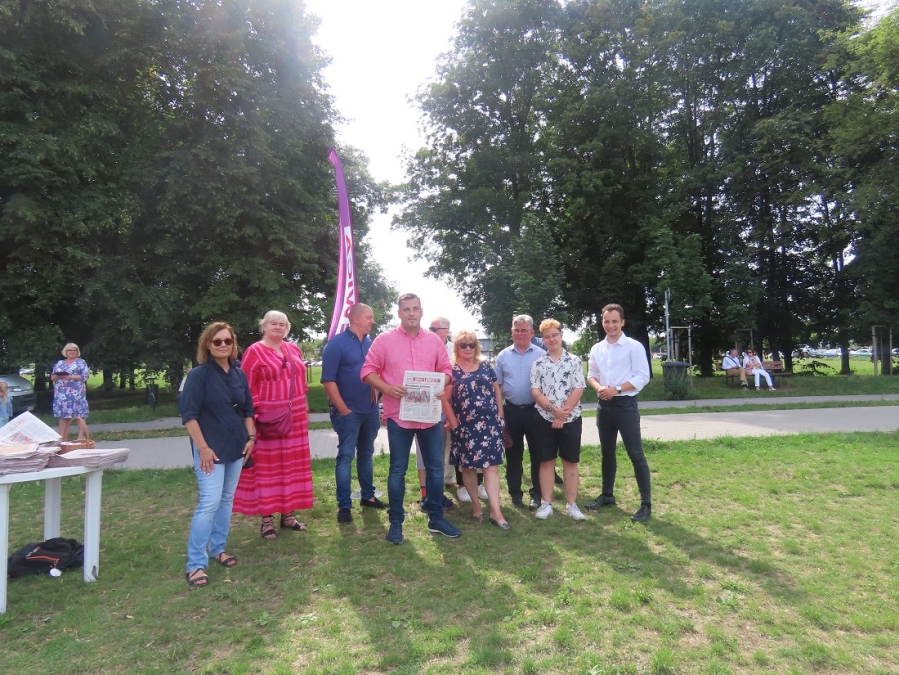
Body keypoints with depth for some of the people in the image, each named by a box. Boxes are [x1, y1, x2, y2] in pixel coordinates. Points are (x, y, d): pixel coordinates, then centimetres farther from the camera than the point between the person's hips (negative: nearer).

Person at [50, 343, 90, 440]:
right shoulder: (59, 363, 18)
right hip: (61, 394, 4)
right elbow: (52, 377, 16)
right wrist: (58, 376, -7)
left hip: (76, 394, -4)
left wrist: (70, 377, -14)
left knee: (80, 415, -8)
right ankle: (61, 438, 9)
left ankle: (81, 437, -6)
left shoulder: (81, 362, 5)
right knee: (63, 415, 5)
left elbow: (85, 376, -5)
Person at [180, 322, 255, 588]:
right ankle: (195, 564, 0)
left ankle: (218, 548, 28)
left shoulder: (239, 374, 7)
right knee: (209, 502, -9)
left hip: (236, 447, 6)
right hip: (210, 448, -6)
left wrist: (251, 437, 6)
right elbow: (189, 415, -13)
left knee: (227, 499, 13)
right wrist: (203, 447, -17)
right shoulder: (199, 375, -10)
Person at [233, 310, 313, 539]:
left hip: (295, 418, 6)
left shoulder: (293, 349, 12)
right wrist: (256, 413, -16)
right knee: (268, 466, 1)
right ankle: (266, 518, 11)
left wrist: (305, 410, 15)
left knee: (291, 465, 11)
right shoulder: (254, 351, -7)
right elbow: (246, 387, -10)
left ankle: (288, 514, 23)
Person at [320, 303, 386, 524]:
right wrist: (342, 409, -15)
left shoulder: (371, 343, 7)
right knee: (346, 456, 0)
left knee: (366, 453, 16)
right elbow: (328, 380, -14)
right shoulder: (336, 343, -10)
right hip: (348, 412, -6)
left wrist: (376, 390, 3)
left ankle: (368, 495, 29)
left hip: (370, 410, 6)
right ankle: (344, 505, 7)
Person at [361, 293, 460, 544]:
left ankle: (436, 518, 27)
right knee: (398, 469, 7)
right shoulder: (384, 340, -3)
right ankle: (395, 522, 22)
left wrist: (442, 386, -10)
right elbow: (368, 371, -3)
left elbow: (445, 368, 11)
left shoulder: (434, 340, 6)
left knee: (435, 467, 12)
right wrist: (387, 388, -19)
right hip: (399, 415, -3)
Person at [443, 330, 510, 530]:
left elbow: (497, 390, 11)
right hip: (465, 426, -2)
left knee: (491, 466, -1)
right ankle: (476, 505, 25)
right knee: (468, 466, 9)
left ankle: (496, 512, -1)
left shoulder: (485, 366, 7)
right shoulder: (450, 370, -3)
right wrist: (454, 424, -7)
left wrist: (500, 415, 6)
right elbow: (445, 399, -4)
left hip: (490, 424, 2)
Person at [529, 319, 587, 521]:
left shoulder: (574, 361, 0)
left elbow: (578, 390, -6)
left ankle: (572, 505, 16)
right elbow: (535, 393, -3)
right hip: (545, 419, 1)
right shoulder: (538, 364, 3)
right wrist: (554, 410, -16)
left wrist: (563, 414, -12)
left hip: (571, 419, -1)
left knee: (570, 462, 7)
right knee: (546, 462, 7)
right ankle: (546, 504, 16)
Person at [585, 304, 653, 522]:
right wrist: (599, 388, -7)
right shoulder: (597, 349, 9)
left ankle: (646, 503, 6)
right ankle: (607, 495, 31)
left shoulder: (634, 347, -8)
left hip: (625, 405, -6)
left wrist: (616, 389, -19)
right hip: (604, 405, 6)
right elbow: (591, 374, 14)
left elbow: (642, 377, -12)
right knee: (607, 452, 16)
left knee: (635, 453, -3)